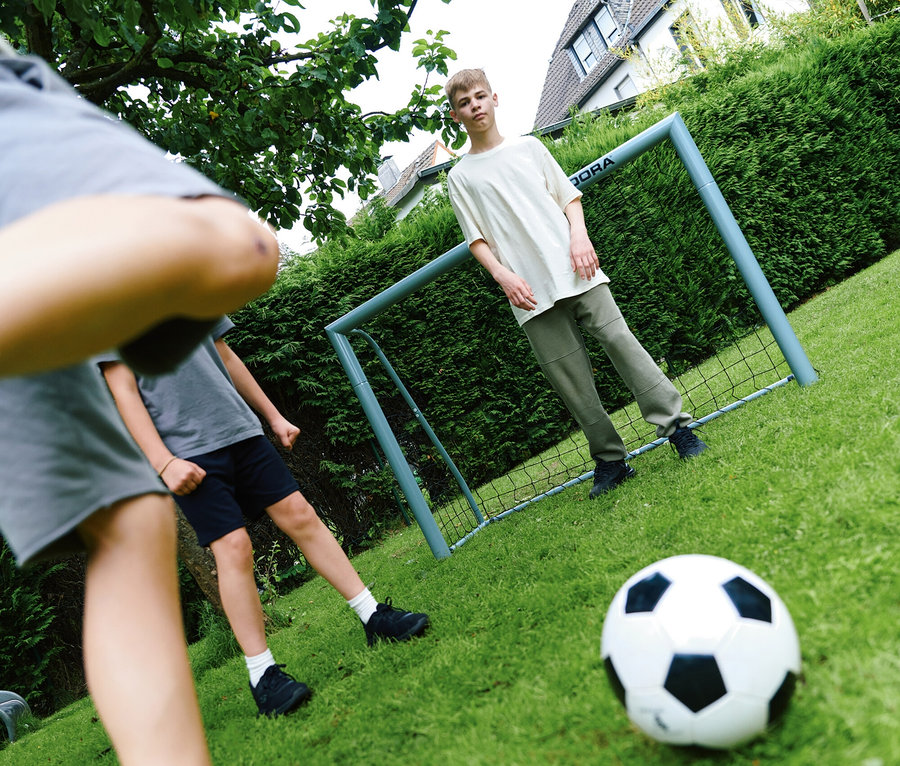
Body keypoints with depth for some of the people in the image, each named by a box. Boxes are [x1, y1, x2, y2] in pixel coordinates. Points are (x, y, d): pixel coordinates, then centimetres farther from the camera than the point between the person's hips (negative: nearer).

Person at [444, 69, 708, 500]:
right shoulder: (460, 177, 11)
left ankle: (676, 425, -1)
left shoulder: (528, 147, 15)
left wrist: (579, 236, -5)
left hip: (574, 269, 1)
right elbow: (476, 239, 5)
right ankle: (610, 460, 9)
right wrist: (503, 275, -11)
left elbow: (569, 195, 13)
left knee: (618, 338, -10)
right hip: (529, 291, -1)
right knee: (569, 378, -1)